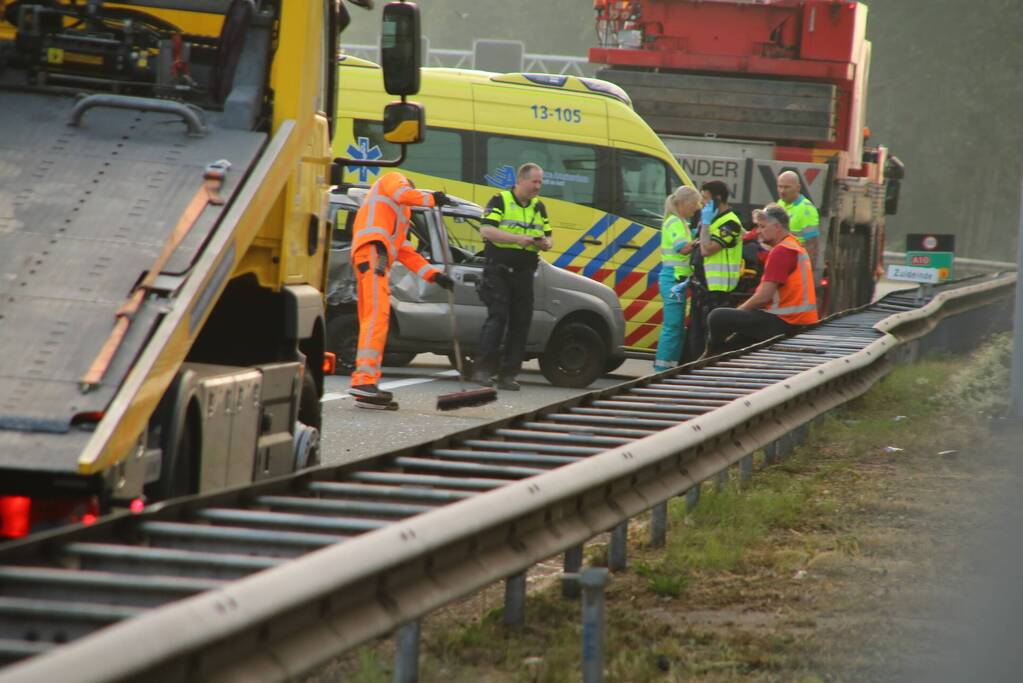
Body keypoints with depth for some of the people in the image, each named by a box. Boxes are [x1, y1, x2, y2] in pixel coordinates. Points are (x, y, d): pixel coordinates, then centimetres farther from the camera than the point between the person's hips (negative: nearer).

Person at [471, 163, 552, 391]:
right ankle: (483, 369, -13)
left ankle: (507, 375, 6)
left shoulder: (538, 207, 15)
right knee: (497, 317, -15)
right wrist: (518, 238, -23)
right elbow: (486, 230, -15)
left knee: (521, 323, 2)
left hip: (523, 275, 6)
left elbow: (547, 238, 20)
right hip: (498, 271, -6)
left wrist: (545, 244, -6)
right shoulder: (500, 201, -3)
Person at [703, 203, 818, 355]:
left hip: (785, 324, -11)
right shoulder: (796, 246, 17)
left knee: (718, 318, -11)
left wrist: (738, 310, -2)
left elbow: (763, 296, -18)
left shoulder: (781, 251, -15)